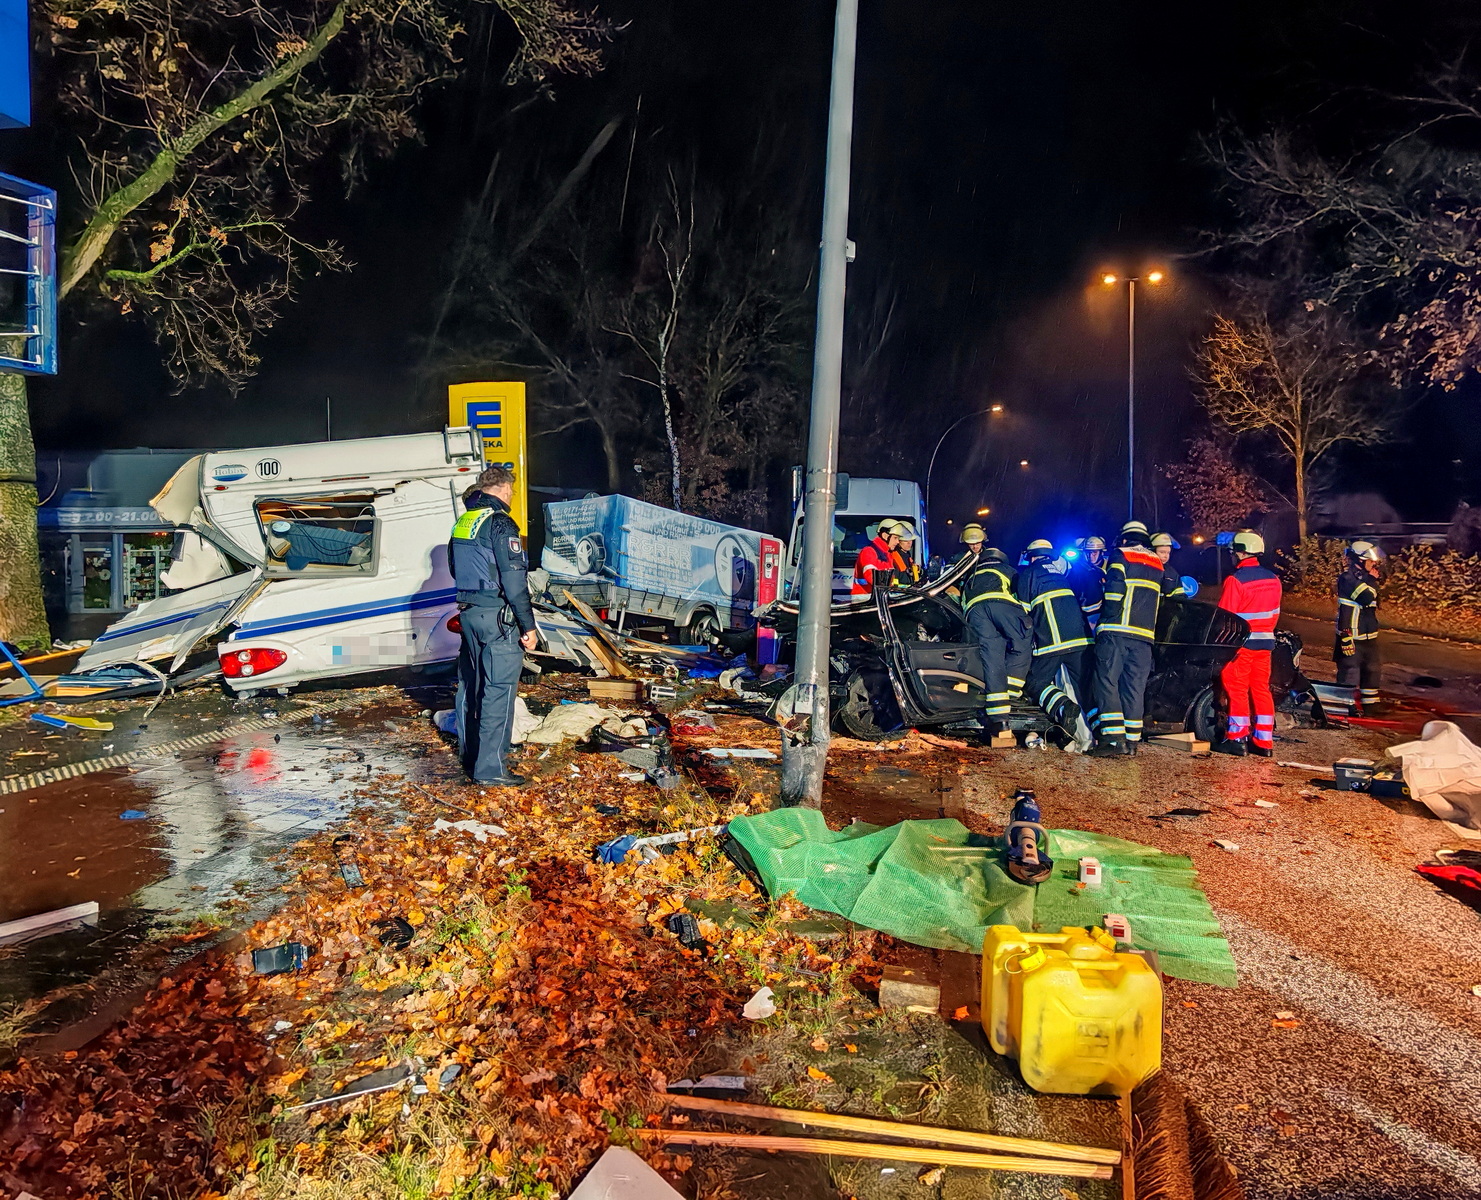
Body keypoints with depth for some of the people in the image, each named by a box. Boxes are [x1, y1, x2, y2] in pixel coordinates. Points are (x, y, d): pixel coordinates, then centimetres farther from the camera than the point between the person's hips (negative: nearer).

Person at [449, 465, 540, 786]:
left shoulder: (462, 522, 11)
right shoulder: (500, 523, -15)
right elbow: (513, 579, -19)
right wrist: (528, 626, -16)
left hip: (467, 612, 9)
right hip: (496, 616, -9)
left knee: (470, 683, 18)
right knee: (499, 689, -5)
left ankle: (469, 752, 32)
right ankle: (490, 768, -3)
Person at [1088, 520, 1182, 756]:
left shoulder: (1120, 555, 3)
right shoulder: (1158, 564, 21)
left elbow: (1114, 587, -11)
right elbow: (1170, 589, 28)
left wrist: (1107, 616, 0)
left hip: (1115, 631, -5)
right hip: (1144, 634, 5)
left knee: (1107, 681, -6)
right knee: (1135, 686, 8)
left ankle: (1113, 736, -16)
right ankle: (1132, 739, 7)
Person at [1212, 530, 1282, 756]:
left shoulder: (1236, 580, -16)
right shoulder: (1273, 579, 6)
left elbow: (1225, 616, -14)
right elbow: (1275, 612, 13)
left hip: (1241, 642, -7)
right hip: (1265, 641, 7)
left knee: (1236, 688, 0)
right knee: (1261, 689, 10)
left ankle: (1237, 738, 2)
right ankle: (1264, 741, 13)